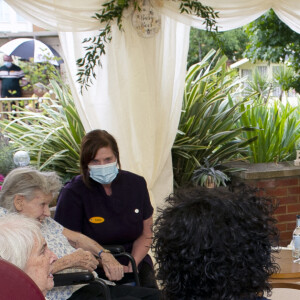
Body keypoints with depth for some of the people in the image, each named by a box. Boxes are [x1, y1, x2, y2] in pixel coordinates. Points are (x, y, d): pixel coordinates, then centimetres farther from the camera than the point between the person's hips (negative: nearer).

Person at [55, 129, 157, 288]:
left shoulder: (136, 184, 4)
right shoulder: (72, 193, -9)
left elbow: (146, 233, 9)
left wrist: (131, 266, -7)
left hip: (134, 260, 4)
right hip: (92, 271, -3)